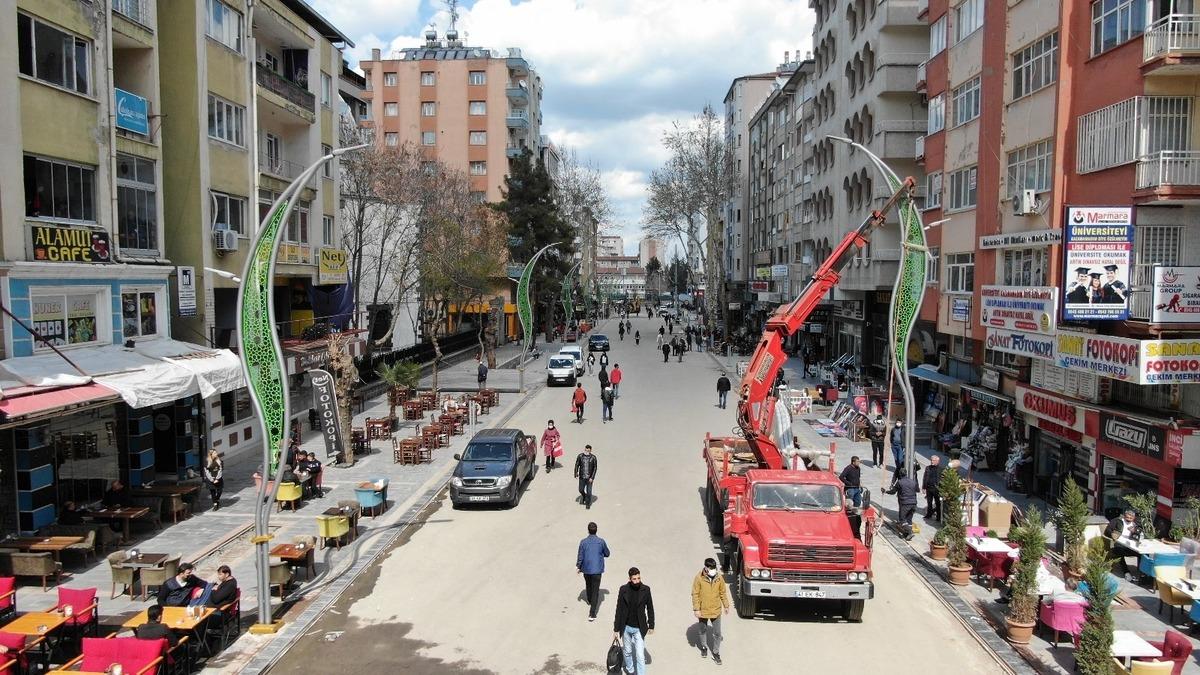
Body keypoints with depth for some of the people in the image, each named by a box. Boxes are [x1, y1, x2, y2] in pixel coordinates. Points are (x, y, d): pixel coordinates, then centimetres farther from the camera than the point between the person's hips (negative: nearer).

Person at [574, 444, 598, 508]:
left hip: (589, 477, -2)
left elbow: (595, 468, -6)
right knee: (581, 490, 13)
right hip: (582, 476, 2)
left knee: (588, 491, 2)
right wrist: (576, 474, -5)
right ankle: (583, 496, 46)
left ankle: (588, 503, 21)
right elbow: (577, 465, 3)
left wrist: (592, 477, -11)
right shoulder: (580, 456, -7)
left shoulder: (593, 457, -11)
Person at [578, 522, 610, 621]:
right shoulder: (601, 542, -10)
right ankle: (592, 614, -7)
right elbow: (607, 554, 3)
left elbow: (580, 556, -6)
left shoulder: (583, 542, -11)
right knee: (595, 590, 0)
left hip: (586, 569, 2)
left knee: (588, 585, 28)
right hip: (597, 569, -2)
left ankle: (590, 602, 52)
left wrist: (578, 567, 8)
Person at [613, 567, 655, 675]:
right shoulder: (623, 590, -11)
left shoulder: (645, 589, -11)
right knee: (627, 651, 19)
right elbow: (619, 610, -6)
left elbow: (650, 608, 0)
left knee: (640, 655, -5)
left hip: (639, 629, -1)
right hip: (626, 627, 1)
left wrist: (651, 626, 3)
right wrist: (616, 629, -4)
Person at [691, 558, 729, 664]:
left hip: (716, 610, 1)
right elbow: (695, 594, -12)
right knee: (703, 630, 19)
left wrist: (726, 606, 8)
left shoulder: (719, 578, -10)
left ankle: (716, 653, 22)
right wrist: (696, 609, -13)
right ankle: (704, 647, 42)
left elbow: (723, 592, 3)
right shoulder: (699, 578, -18)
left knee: (717, 633, 6)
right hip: (703, 610, -1)